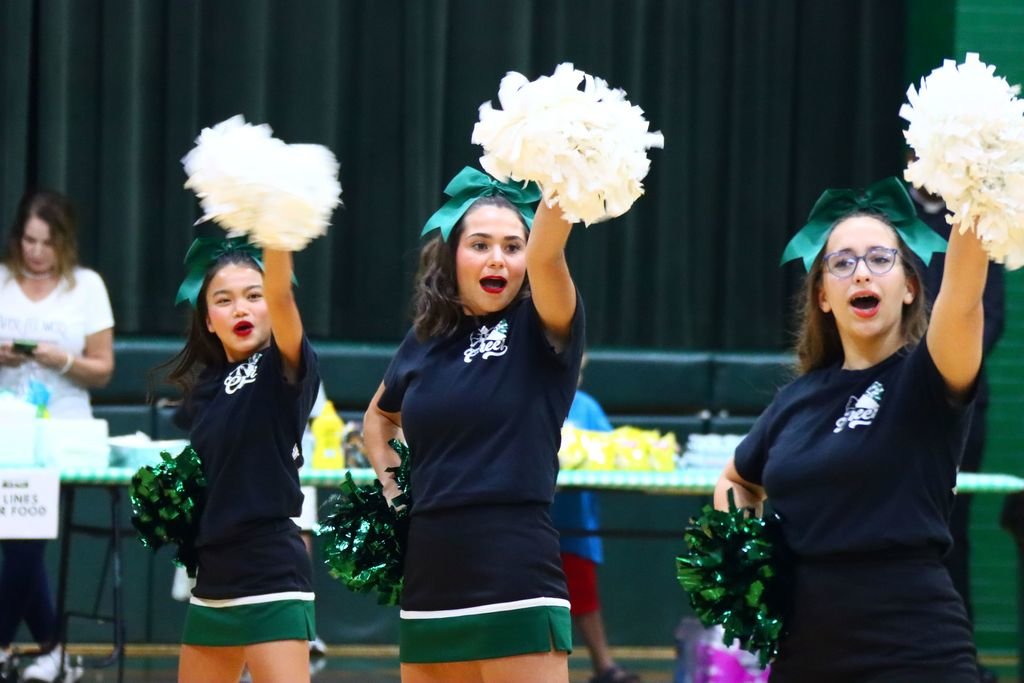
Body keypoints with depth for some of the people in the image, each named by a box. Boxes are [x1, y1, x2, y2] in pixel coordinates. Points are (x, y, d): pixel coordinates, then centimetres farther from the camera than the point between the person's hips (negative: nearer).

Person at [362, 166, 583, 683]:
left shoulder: (539, 334, -3)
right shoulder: (424, 342, 10)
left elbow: (548, 255, -25)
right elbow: (378, 419, 31)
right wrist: (391, 492, 16)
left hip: (516, 590, -6)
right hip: (428, 591, 6)